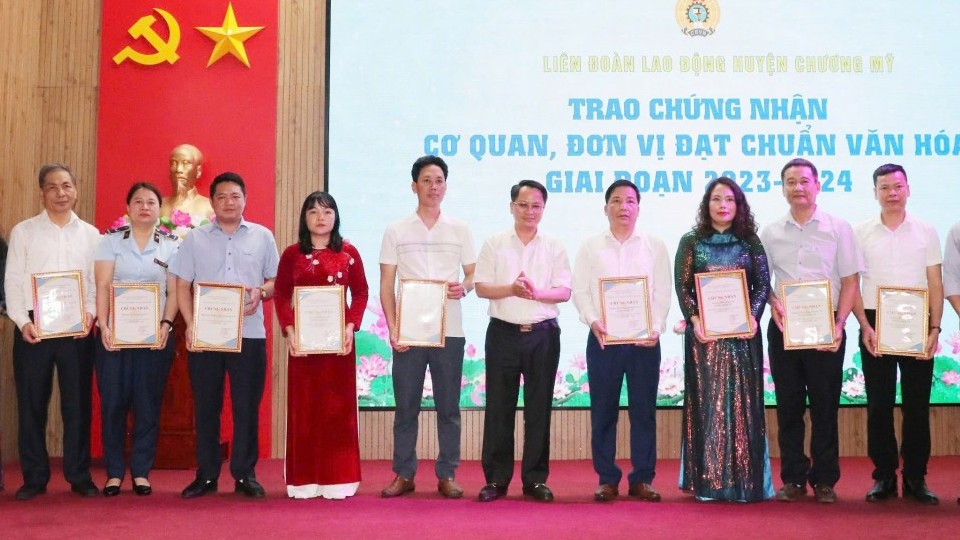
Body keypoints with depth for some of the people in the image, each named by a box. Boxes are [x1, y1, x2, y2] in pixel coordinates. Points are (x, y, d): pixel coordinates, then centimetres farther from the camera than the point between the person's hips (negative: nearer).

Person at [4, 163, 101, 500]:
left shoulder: (90, 234, 9)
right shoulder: (23, 231, 5)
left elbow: (97, 282, 8)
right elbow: (13, 281, 2)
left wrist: (90, 312, -9)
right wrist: (22, 321, -10)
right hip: (33, 327, -1)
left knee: (77, 403, 3)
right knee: (31, 403, 2)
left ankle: (79, 476, 10)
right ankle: (34, 478, 11)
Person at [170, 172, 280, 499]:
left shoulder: (262, 237, 9)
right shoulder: (196, 239, 9)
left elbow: (276, 280, 11)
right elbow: (182, 285, 7)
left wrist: (261, 292, -12)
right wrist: (190, 324, -7)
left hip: (249, 333, 0)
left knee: (247, 407, 1)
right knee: (205, 406, 4)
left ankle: (244, 474, 11)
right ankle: (206, 475, 13)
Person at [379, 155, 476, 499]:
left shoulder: (459, 230, 9)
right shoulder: (396, 231, 6)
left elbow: (474, 275, 11)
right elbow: (386, 285, 4)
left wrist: (463, 287, -13)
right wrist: (392, 328, -6)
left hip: (449, 330, 1)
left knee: (448, 406, 4)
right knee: (406, 406, 4)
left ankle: (447, 475, 11)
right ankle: (403, 474, 12)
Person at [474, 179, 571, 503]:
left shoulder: (554, 248, 7)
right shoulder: (494, 244, 5)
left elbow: (564, 292, 0)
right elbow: (481, 287, -1)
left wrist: (537, 293, -19)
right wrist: (511, 289, -19)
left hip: (543, 334, 1)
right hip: (504, 332, -1)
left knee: (539, 408, 4)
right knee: (499, 408, 2)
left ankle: (535, 479, 12)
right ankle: (496, 479, 9)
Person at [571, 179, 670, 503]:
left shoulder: (655, 246, 9)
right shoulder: (591, 247, 9)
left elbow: (662, 293, 4)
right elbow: (580, 290, 3)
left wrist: (656, 328, -10)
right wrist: (593, 322, -14)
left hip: (644, 339, 0)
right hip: (602, 338, 0)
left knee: (644, 409, 2)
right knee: (603, 410, 2)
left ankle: (642, 479, 9)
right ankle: (607, 479, 10)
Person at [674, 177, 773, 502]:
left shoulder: (750, 242, 9)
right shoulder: (692, 242, 6)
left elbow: (763, 283, 4)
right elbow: (682, 286, 1)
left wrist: (753, 317, -11)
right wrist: (694, 320, -13)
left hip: (743, 332, 1)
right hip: (705, 332, -1)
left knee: (742, 402, 1)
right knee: (707, 402, 0)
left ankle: (744, 479, 7)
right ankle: (709, 480, 4)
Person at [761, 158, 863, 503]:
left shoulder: (838, 229, 2)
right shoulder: (771, 233, 8)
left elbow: (850, 281, 0)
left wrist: (839, 324, -10)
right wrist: (772, 303, -9)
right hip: (783, 328, 2)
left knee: (824, 406, 2)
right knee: (788, 406, 5)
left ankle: (824, 480, 11)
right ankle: (793, 479, 13)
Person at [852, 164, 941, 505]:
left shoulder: (926, 232, 6)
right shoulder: (862, 233, 4)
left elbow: (935, 285, 4)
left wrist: (935, 328, -7)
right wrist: (865, 326, -8)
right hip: (875, 326, 0)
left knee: (917, 405, 3)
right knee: (879, 405, 2)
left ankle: (915, 477, 11)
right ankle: (883, 476, 10)